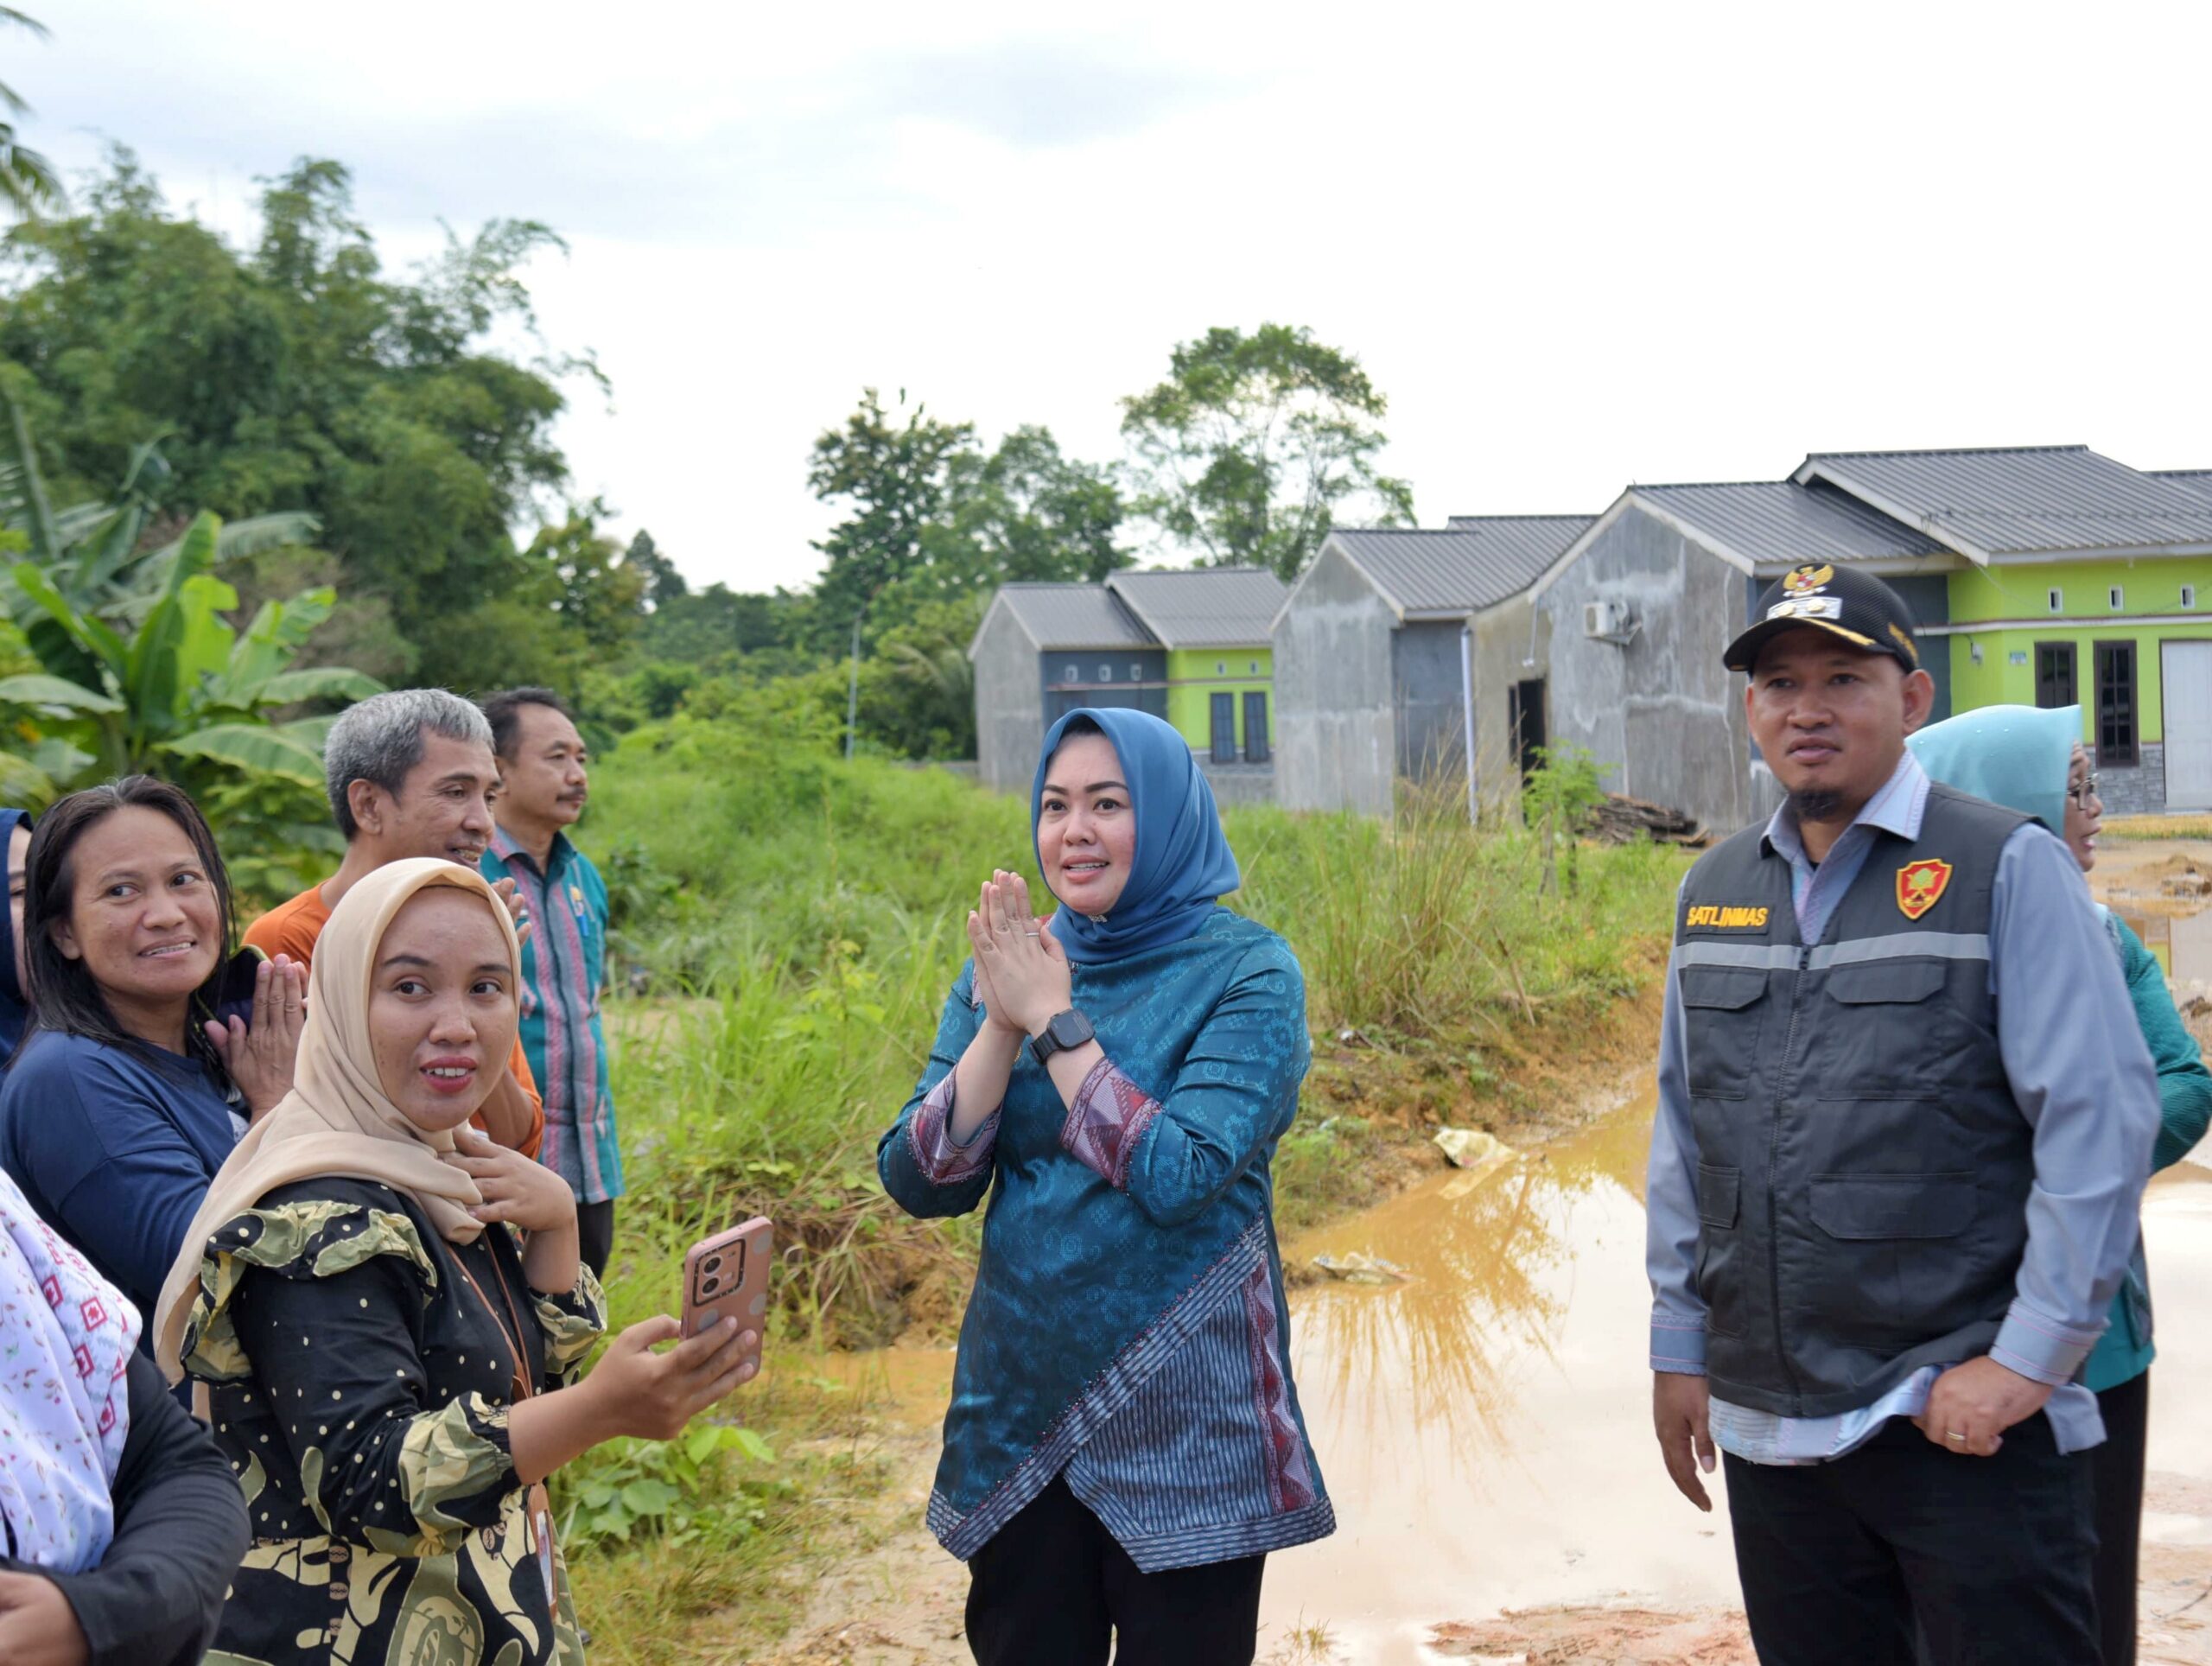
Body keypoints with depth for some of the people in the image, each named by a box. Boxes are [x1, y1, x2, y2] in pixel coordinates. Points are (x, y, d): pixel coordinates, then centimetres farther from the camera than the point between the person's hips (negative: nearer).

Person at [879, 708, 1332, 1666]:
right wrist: (1002, 1026, -15)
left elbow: (1180, 1178, -22)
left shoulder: (1246, 972, -10)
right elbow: (920, 1185, -4)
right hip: (1020, 1408, 4)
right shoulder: (1008, 967, 3)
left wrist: (1055, 1018, -18)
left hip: (1184, 1425, -4)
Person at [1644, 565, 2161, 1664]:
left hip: (1966, 1420, -5)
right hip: (1768, 1427, 5)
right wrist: (1679, 1346, 12)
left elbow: (2101, 1118, -10)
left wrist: (2031, 1359, -14)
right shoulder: (1712, 894, 10)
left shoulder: (2007, 870, -6)